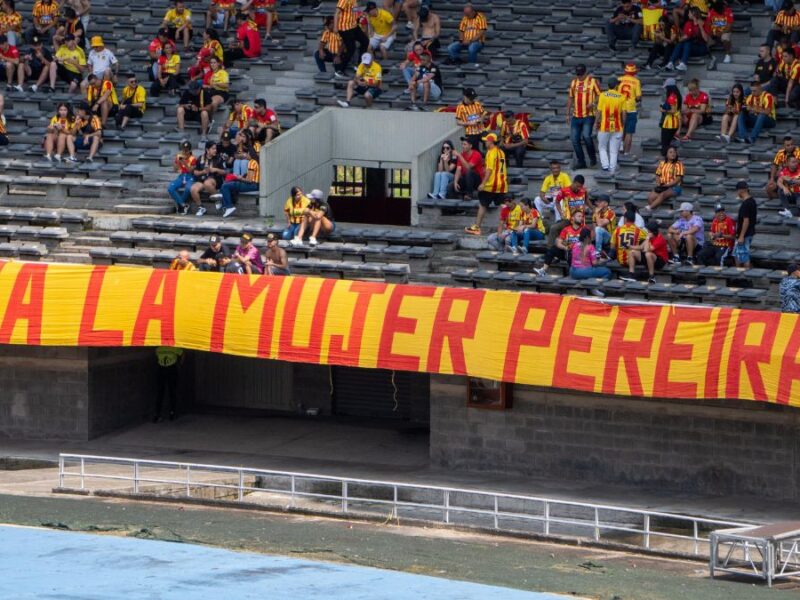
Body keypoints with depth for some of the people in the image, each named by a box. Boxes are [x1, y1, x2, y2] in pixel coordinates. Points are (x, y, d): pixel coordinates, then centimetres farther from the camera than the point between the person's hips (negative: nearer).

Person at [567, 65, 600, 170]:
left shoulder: (592, 81, -4)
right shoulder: (574, 82, 10)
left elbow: (600, 95, -2)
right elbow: (570, 98, 18)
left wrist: (593, 103, -21)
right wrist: (568, 114, 16)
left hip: (588, 116, -5)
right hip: (576, 116, 5)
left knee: (586, 136, -20)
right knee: (574, 139, 1)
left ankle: (592, 157, 2)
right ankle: (581, 161, 13)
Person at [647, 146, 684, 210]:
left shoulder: (678, 164, -3)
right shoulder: (662, 163, 12)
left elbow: (678, 179, -9)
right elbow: (658, 175, 16)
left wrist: (667, 185, -16)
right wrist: (658, 183, -5)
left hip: (674, 187, -5)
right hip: (662, 187, 5)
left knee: (662, 195, -36)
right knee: (650, 198, -24)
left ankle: (649, 208, -41)